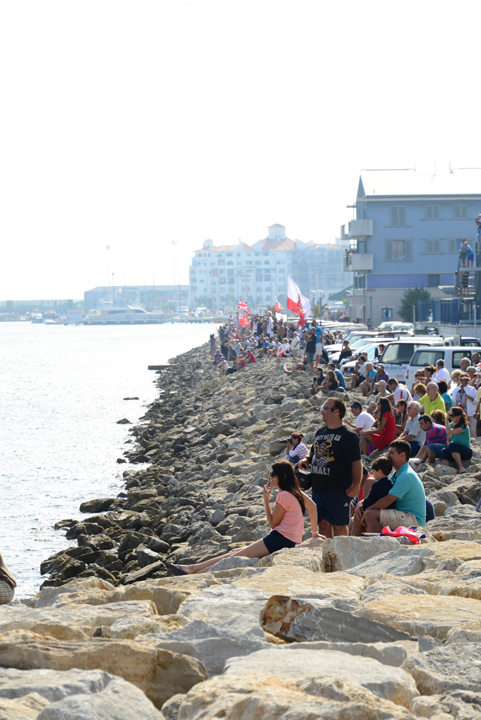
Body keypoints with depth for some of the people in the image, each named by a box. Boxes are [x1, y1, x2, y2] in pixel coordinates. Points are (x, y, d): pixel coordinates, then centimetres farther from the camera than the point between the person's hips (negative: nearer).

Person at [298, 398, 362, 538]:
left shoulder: (348, 436, -9)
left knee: (339, 525, -3)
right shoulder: (320, 432, 14)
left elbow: (356, 462, -11)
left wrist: (355, 486, -17)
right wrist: (306, 460, 6)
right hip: (318, 489, 7)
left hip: (339, 490, -7)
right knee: (323, 523, 12)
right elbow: (313, 452, 28)